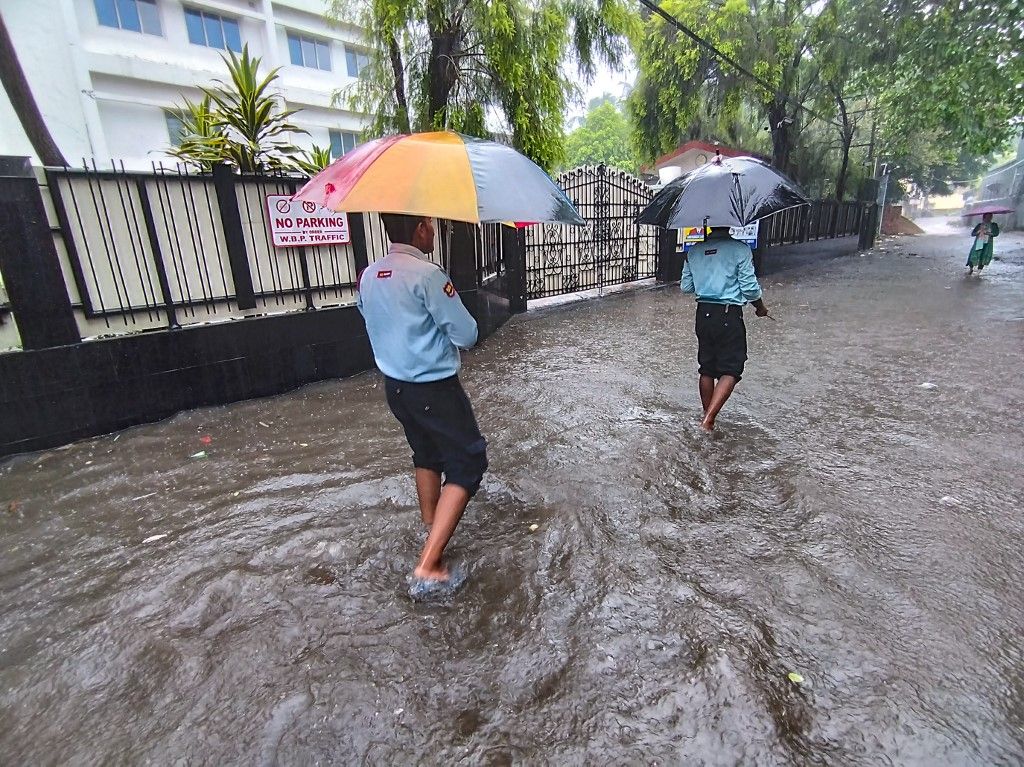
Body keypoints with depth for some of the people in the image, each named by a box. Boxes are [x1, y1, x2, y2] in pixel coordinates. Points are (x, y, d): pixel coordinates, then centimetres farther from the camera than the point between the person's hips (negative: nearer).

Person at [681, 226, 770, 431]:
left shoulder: (694, 251, 5)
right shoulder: (740, 249, -9)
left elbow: (686, 287, 9)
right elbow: (750, 288, -9)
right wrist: (761, 307, 9)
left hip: (703, 314, 5)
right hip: (729, 315, -5)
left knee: (706, 368, 14)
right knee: (730, 370, 1)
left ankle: (708, 417, 23)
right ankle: (708, 419, -11)